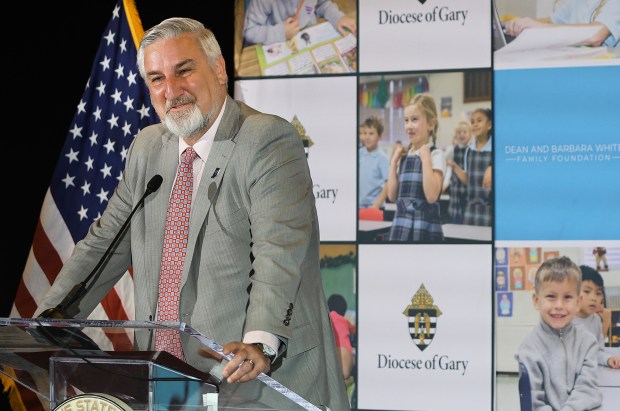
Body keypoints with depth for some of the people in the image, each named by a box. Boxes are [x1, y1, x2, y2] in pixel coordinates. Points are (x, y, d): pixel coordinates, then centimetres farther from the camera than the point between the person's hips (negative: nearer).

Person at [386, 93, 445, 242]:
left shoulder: (435, 155, -7)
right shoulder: (404, 157, 12)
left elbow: (431, 196, -20)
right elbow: (392, 195, 10)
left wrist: (425, 157, -19)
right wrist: (394, 162, 6)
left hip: (425, 230, -6)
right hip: (401, 228, 7)